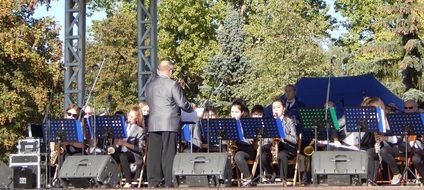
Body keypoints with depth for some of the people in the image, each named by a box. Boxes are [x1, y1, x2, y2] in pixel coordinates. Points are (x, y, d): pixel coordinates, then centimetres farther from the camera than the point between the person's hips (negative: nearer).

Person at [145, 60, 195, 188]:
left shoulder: (149, 86, 10)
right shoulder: (172, 84, -8)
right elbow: (182, 104, -9)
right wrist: (191, 107, 12)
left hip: (153, 124, 5)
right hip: (169, 124, -5)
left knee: (154, 153, 5)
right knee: (169, 153, -3)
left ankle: (153, 182, 6)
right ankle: (169, 183, -3)